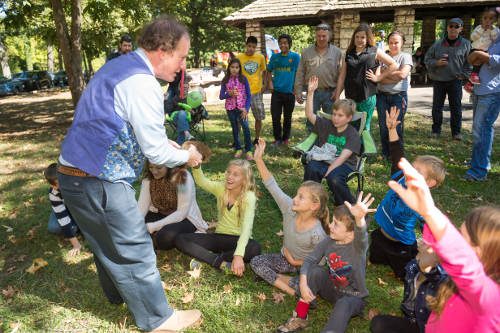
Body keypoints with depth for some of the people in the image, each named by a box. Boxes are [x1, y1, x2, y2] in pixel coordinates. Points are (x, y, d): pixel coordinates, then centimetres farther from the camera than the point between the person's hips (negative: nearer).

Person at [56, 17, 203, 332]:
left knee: (107, 242, 26)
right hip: (98, 182, -10)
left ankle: (119, 293, 49)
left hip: (75, 174, 10)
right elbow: (156, 153, -16)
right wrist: (187, 156, 3)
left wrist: (162, 140, 17)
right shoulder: (143, 83, -20)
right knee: (135, 250, 4)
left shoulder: (120, 66, 11)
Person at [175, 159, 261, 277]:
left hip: (238, 239, -4)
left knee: (255, 248, -38)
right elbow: (201, 181, -21)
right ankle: (222, 263, -23)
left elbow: (246, 227, -28)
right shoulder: (221, 188, -3)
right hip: (219, 236, 4)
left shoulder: (249, 197, -16)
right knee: (180, 239, -14)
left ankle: (205, 259, -22)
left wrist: (238, 255, -41)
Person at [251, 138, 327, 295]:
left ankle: (277, 278, -10)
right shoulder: (290, 208, -20)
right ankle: (290, 290, -16)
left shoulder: (317, 234, -29)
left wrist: (296, 262, -14)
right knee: (256, 262, -17)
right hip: (285, 259, 5)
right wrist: (258, 159, -32)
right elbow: (271, 185, -24)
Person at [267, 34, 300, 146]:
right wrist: (270, 82, 2)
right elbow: (269, 71, 16)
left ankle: (286, 138, 26)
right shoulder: (274, 56, 6)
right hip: (276, 91, 2)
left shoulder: (295, 56, -2)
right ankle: (277, 138, 19)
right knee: (275, 117, 2)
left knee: (287, 117, 10)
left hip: (289, 92, -2)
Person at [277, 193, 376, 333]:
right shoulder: (329, 241, -11)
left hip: (353, 297, -5)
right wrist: (303, 284, -25)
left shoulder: (358, 245, -26)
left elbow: (361, 235, -49)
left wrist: (359, 218, -73)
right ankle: (300, 318, -10)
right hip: (332, 289, 5)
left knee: (343, 305, -36)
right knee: (315, 270, -18)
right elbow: (309, 260, -9)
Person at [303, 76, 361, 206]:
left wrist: (329, 170, -26)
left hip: (344, 164, -3)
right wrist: (311, 93, -12)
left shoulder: (353, 135, -3)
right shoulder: (326, 125, 9)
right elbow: (309, 115, -3)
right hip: (324, 160, 3)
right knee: (310, 168, -32)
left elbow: (343, 157, -14)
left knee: (334, 179, -35)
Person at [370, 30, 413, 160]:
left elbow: (403, 74, -13)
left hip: (399, 96, -2)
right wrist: (395, 76, -13)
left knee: (397, 127, -1)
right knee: (383, 127, 3)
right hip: (382, 95, 2)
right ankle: (386, 155, 17)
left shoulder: (405, 56, 4)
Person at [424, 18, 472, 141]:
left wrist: (463, 75, -4)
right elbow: (427, 59, 6)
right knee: (437, 107, 7)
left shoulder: (465, 44, 0)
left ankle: (456, 131, 12)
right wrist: (436, 62, -12)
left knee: (456, 107, 3)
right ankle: (436, 130, 18)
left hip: (455, 81, -1)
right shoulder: (438, 44, 1)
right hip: (438, 81, 1)